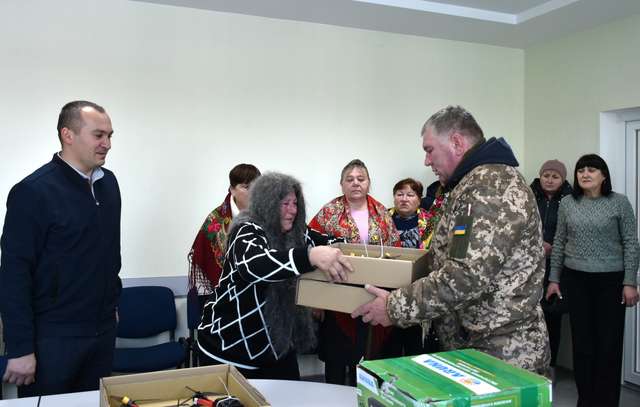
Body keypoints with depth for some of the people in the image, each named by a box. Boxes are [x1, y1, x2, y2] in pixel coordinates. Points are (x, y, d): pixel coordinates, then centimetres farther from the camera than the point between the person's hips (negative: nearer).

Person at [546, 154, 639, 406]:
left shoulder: (619, 202, -2)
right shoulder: (567, 203, 5)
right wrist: (554, 278, 7)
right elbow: (559, 243, 9)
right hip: (576, 279, 2)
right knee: (582, 341, 7)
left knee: (609, 342, 3)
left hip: (611, 280, -2)